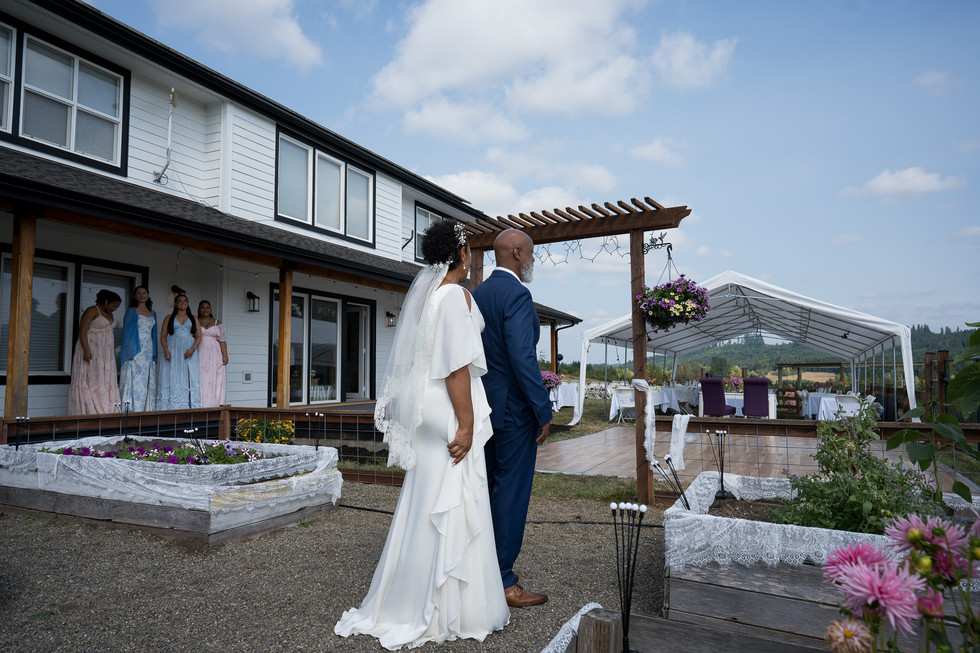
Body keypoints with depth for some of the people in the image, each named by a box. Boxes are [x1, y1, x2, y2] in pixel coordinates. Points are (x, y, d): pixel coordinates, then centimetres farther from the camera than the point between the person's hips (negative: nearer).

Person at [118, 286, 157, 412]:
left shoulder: (153, 313, 17)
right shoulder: (132, 311, 1)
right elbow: (126, 331, -3)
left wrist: (154, 354, 13)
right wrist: (130, 352, -13)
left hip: (148, 350, 5)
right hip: (135, 350, -5)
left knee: (148, 382, 3)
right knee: (134, 380, -9)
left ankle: (146, 410, 5)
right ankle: (132, 410, -8)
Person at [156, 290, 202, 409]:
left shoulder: (193, 319, 15)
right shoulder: (169, 318, 13)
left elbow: (199, 336, 8)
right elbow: (163, 336, 7)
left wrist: (192, 349, -10)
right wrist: (165, 350, -10)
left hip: (189, 352, 1)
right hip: (173, 351, 0)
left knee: (189, 379, -6)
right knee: (172, 378, -7)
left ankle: (189, 407, -8)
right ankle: (171, 408, -10)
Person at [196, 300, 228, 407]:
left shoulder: (217, 323, 12)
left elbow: (222, 341, 9)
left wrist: (225, 355, 0)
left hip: (214, 355, 1)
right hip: (199, 354, -1)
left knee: (214, 380, -4)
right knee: (200, 379, -8)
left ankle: (213, 405, -3)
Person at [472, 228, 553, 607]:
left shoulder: (477, 294, 11)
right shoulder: (516, 295, -16)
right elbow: (523, 359, -23)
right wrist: (544, 412, -17)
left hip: (483, 406, 9)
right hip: (514, 410, -9)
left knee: (487, 490, 18)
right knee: (511, 493, 0)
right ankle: (503, 582, 11)